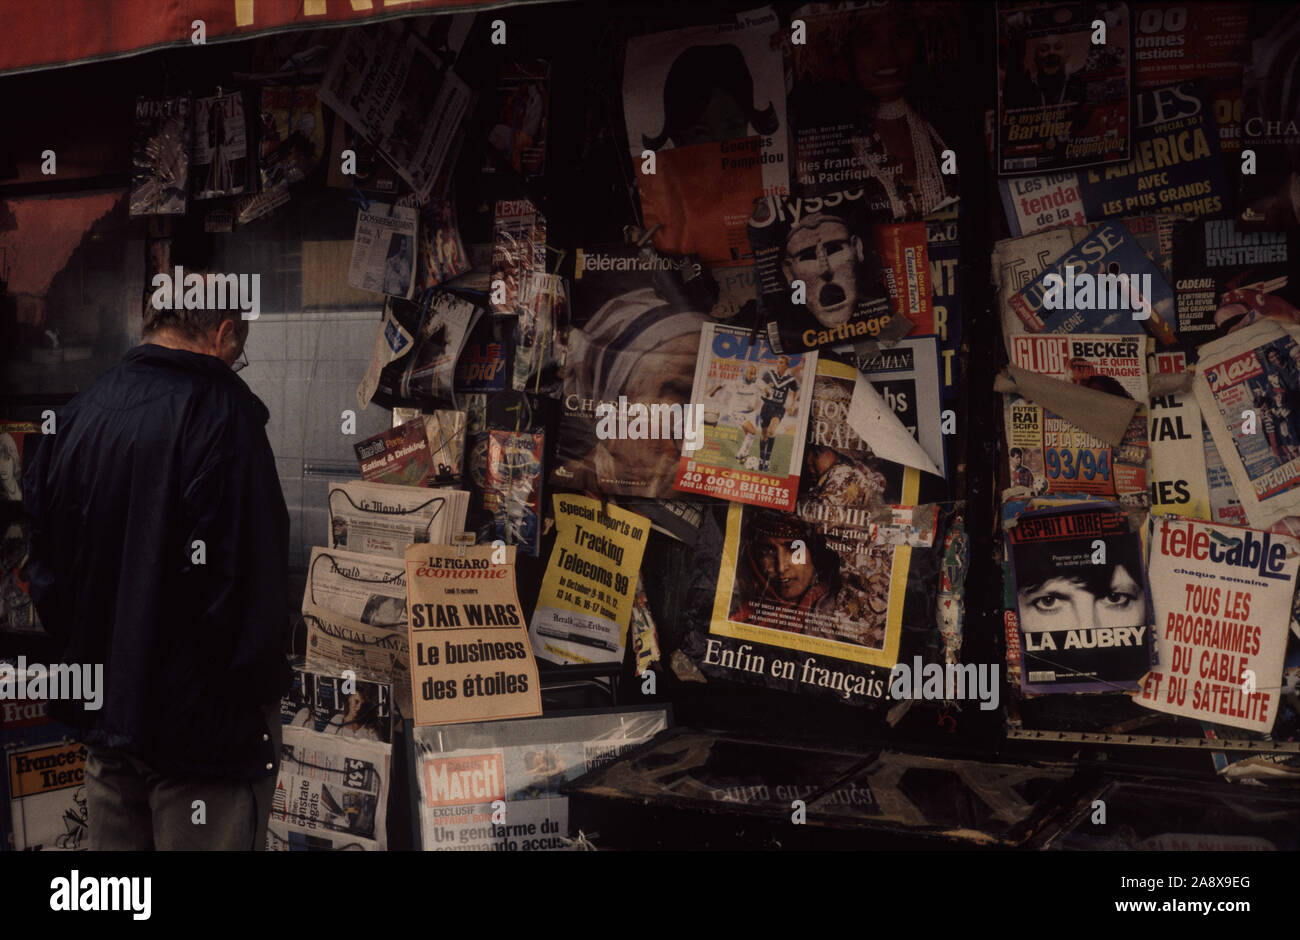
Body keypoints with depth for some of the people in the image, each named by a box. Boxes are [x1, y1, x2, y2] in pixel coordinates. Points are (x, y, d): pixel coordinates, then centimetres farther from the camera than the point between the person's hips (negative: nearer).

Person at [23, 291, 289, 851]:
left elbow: (45, 574, 11)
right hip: (203, 723, -7)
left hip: (103, 720, 7)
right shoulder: (222, 415, -18)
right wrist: (262, 689, -8)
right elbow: (245, 580, -22)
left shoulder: (74, 417, 5)